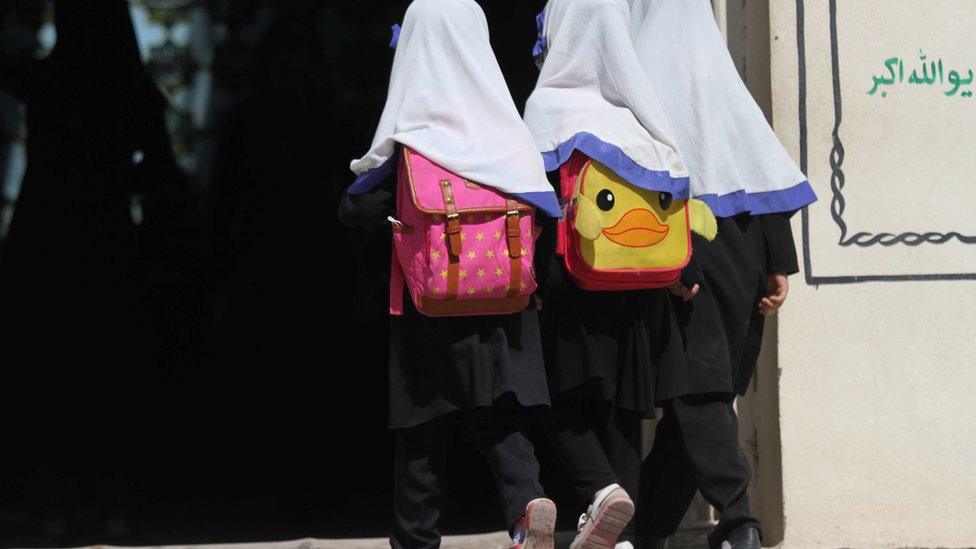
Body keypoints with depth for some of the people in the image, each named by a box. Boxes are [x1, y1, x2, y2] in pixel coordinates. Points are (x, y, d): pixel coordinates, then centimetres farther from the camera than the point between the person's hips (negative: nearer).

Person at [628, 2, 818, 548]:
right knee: (710, 388, 10)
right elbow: (772, 178, 6)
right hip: (740, 258, 5)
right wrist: (779, 266, 8)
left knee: (695, 388, -6)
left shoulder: (644, 82, -6)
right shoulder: (729, 84, 10)